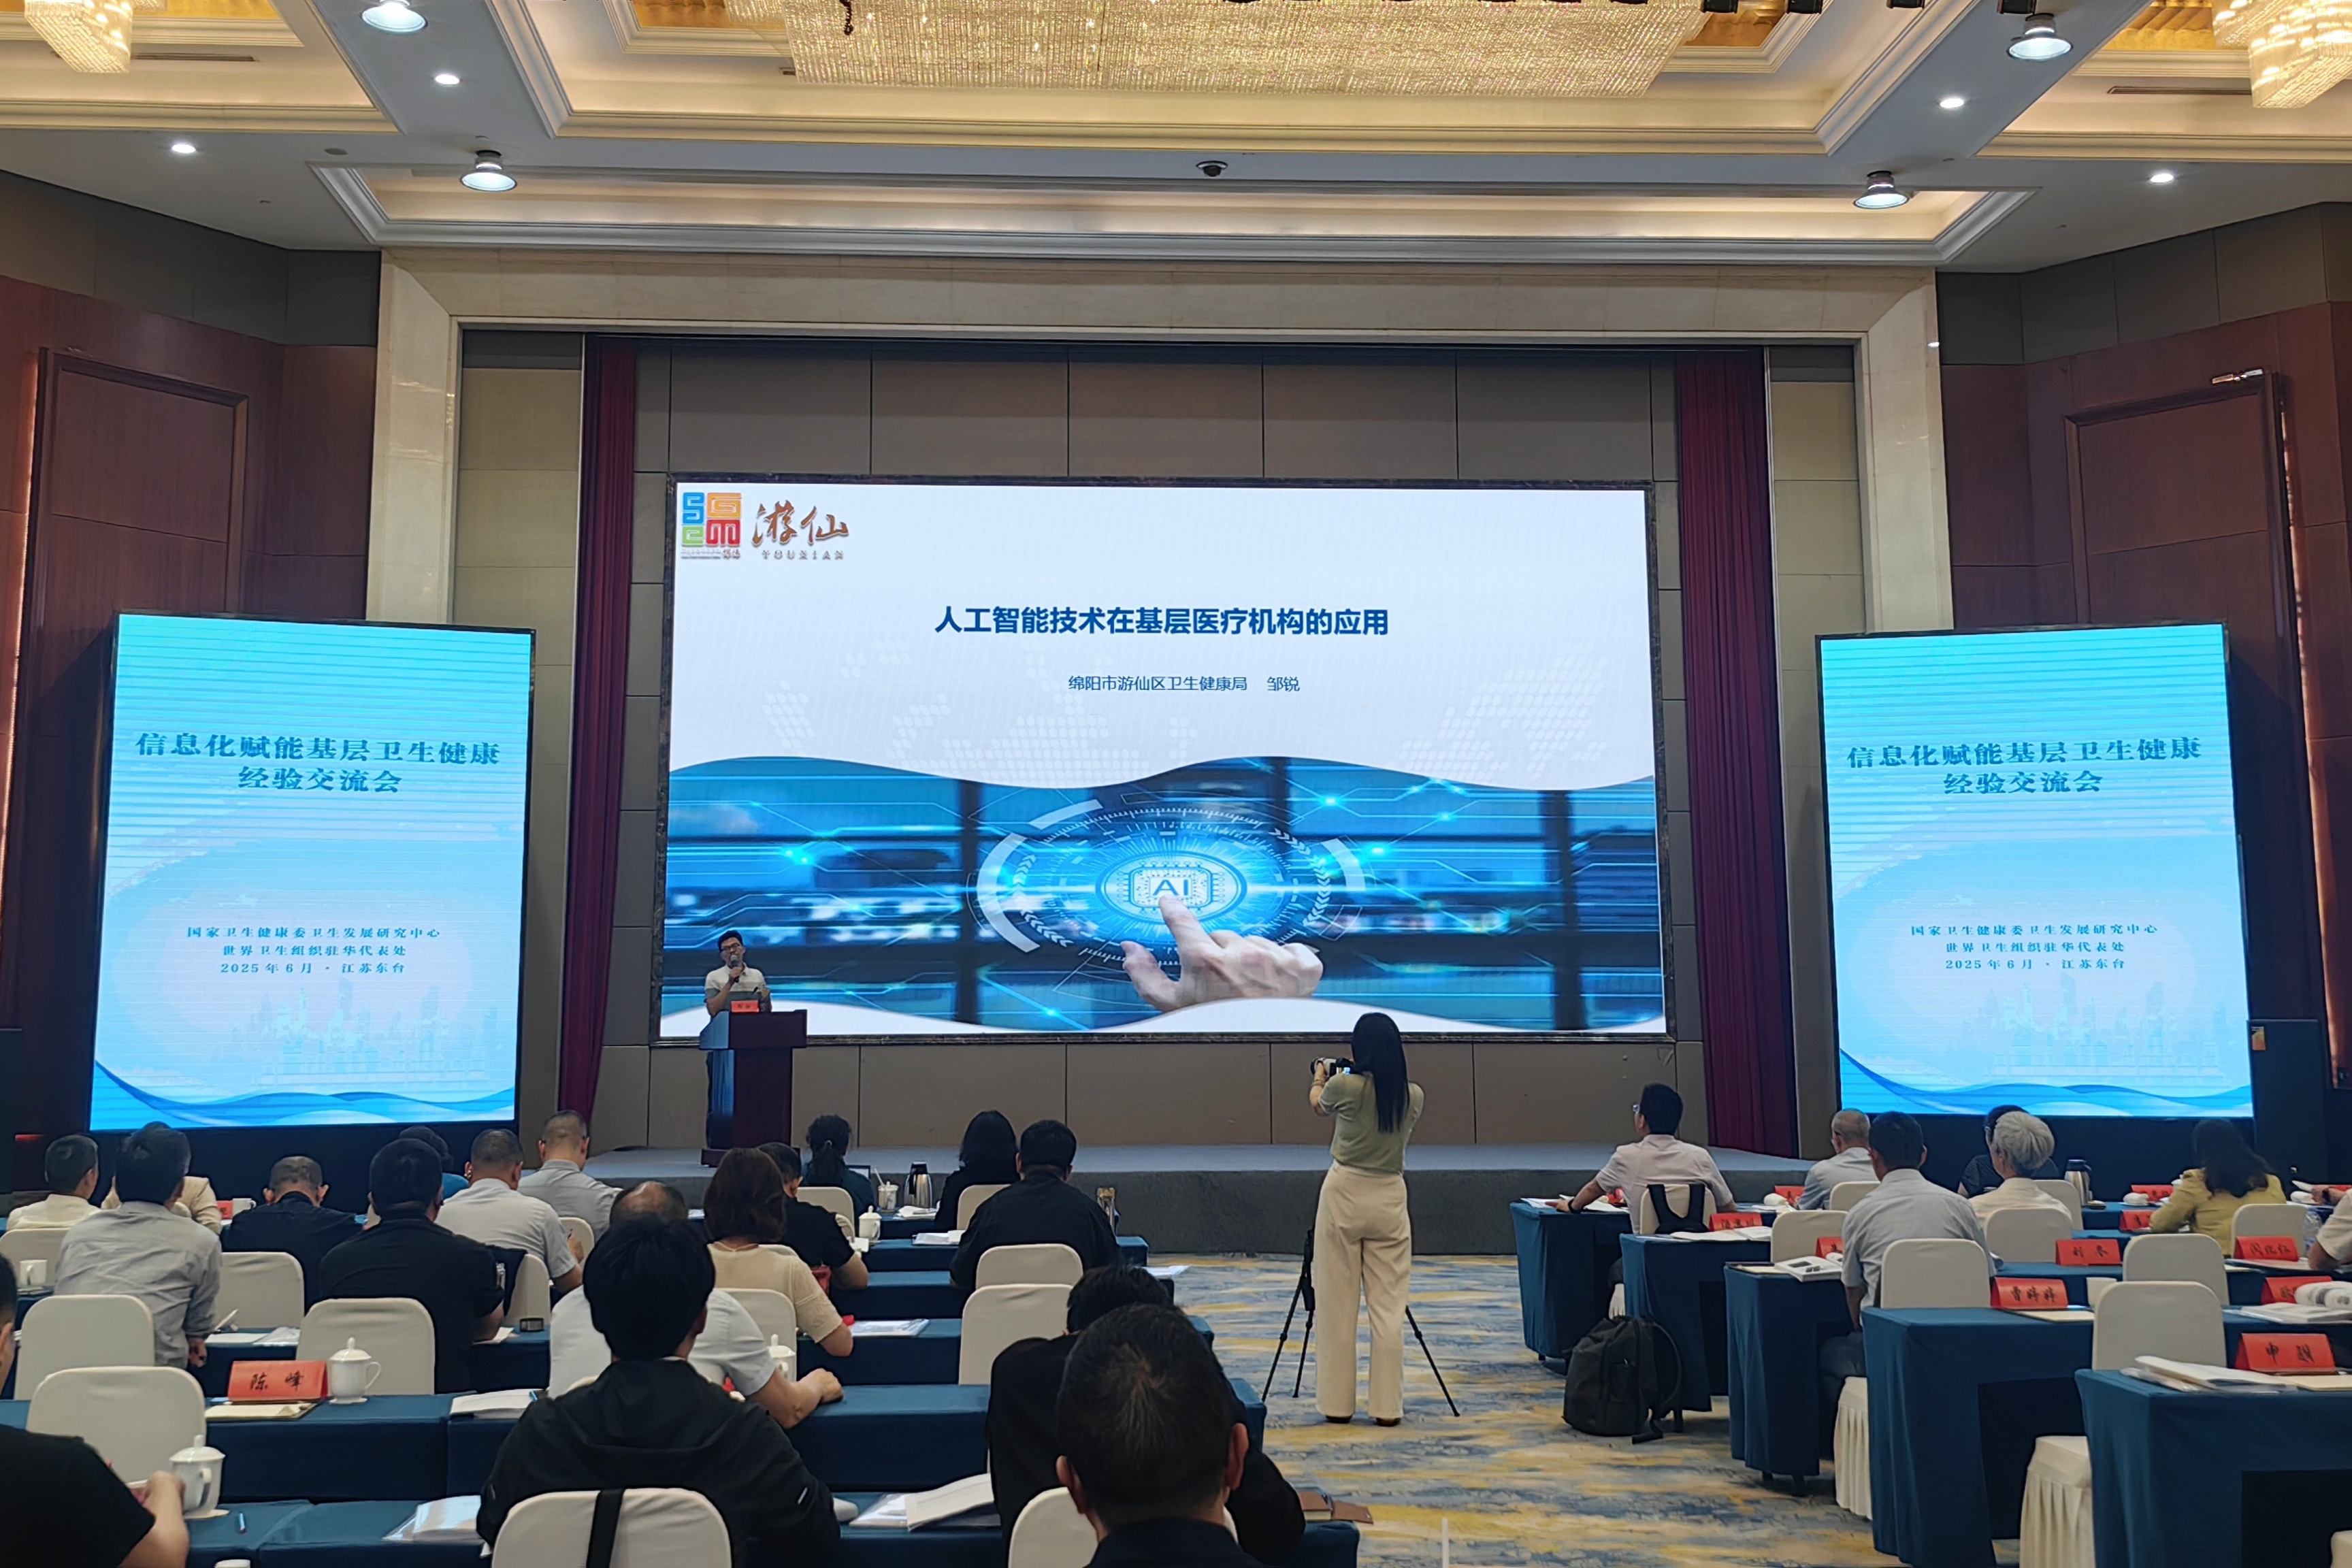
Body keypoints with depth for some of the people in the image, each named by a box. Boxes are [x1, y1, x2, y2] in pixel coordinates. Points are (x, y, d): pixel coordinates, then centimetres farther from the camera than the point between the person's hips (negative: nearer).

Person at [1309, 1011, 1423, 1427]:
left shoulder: (1344, 1087, -9)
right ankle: (1388, 1406, 7)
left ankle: (1337, 1403, 11)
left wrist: (1320, 1079, 37)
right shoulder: (1413, 1096, -1)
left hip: (1343, 1195, -2)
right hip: (1390, 1200, 2)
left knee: (1337, 1305, 6)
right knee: (1389, 1307, 6)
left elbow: (1317, 1105, 14)